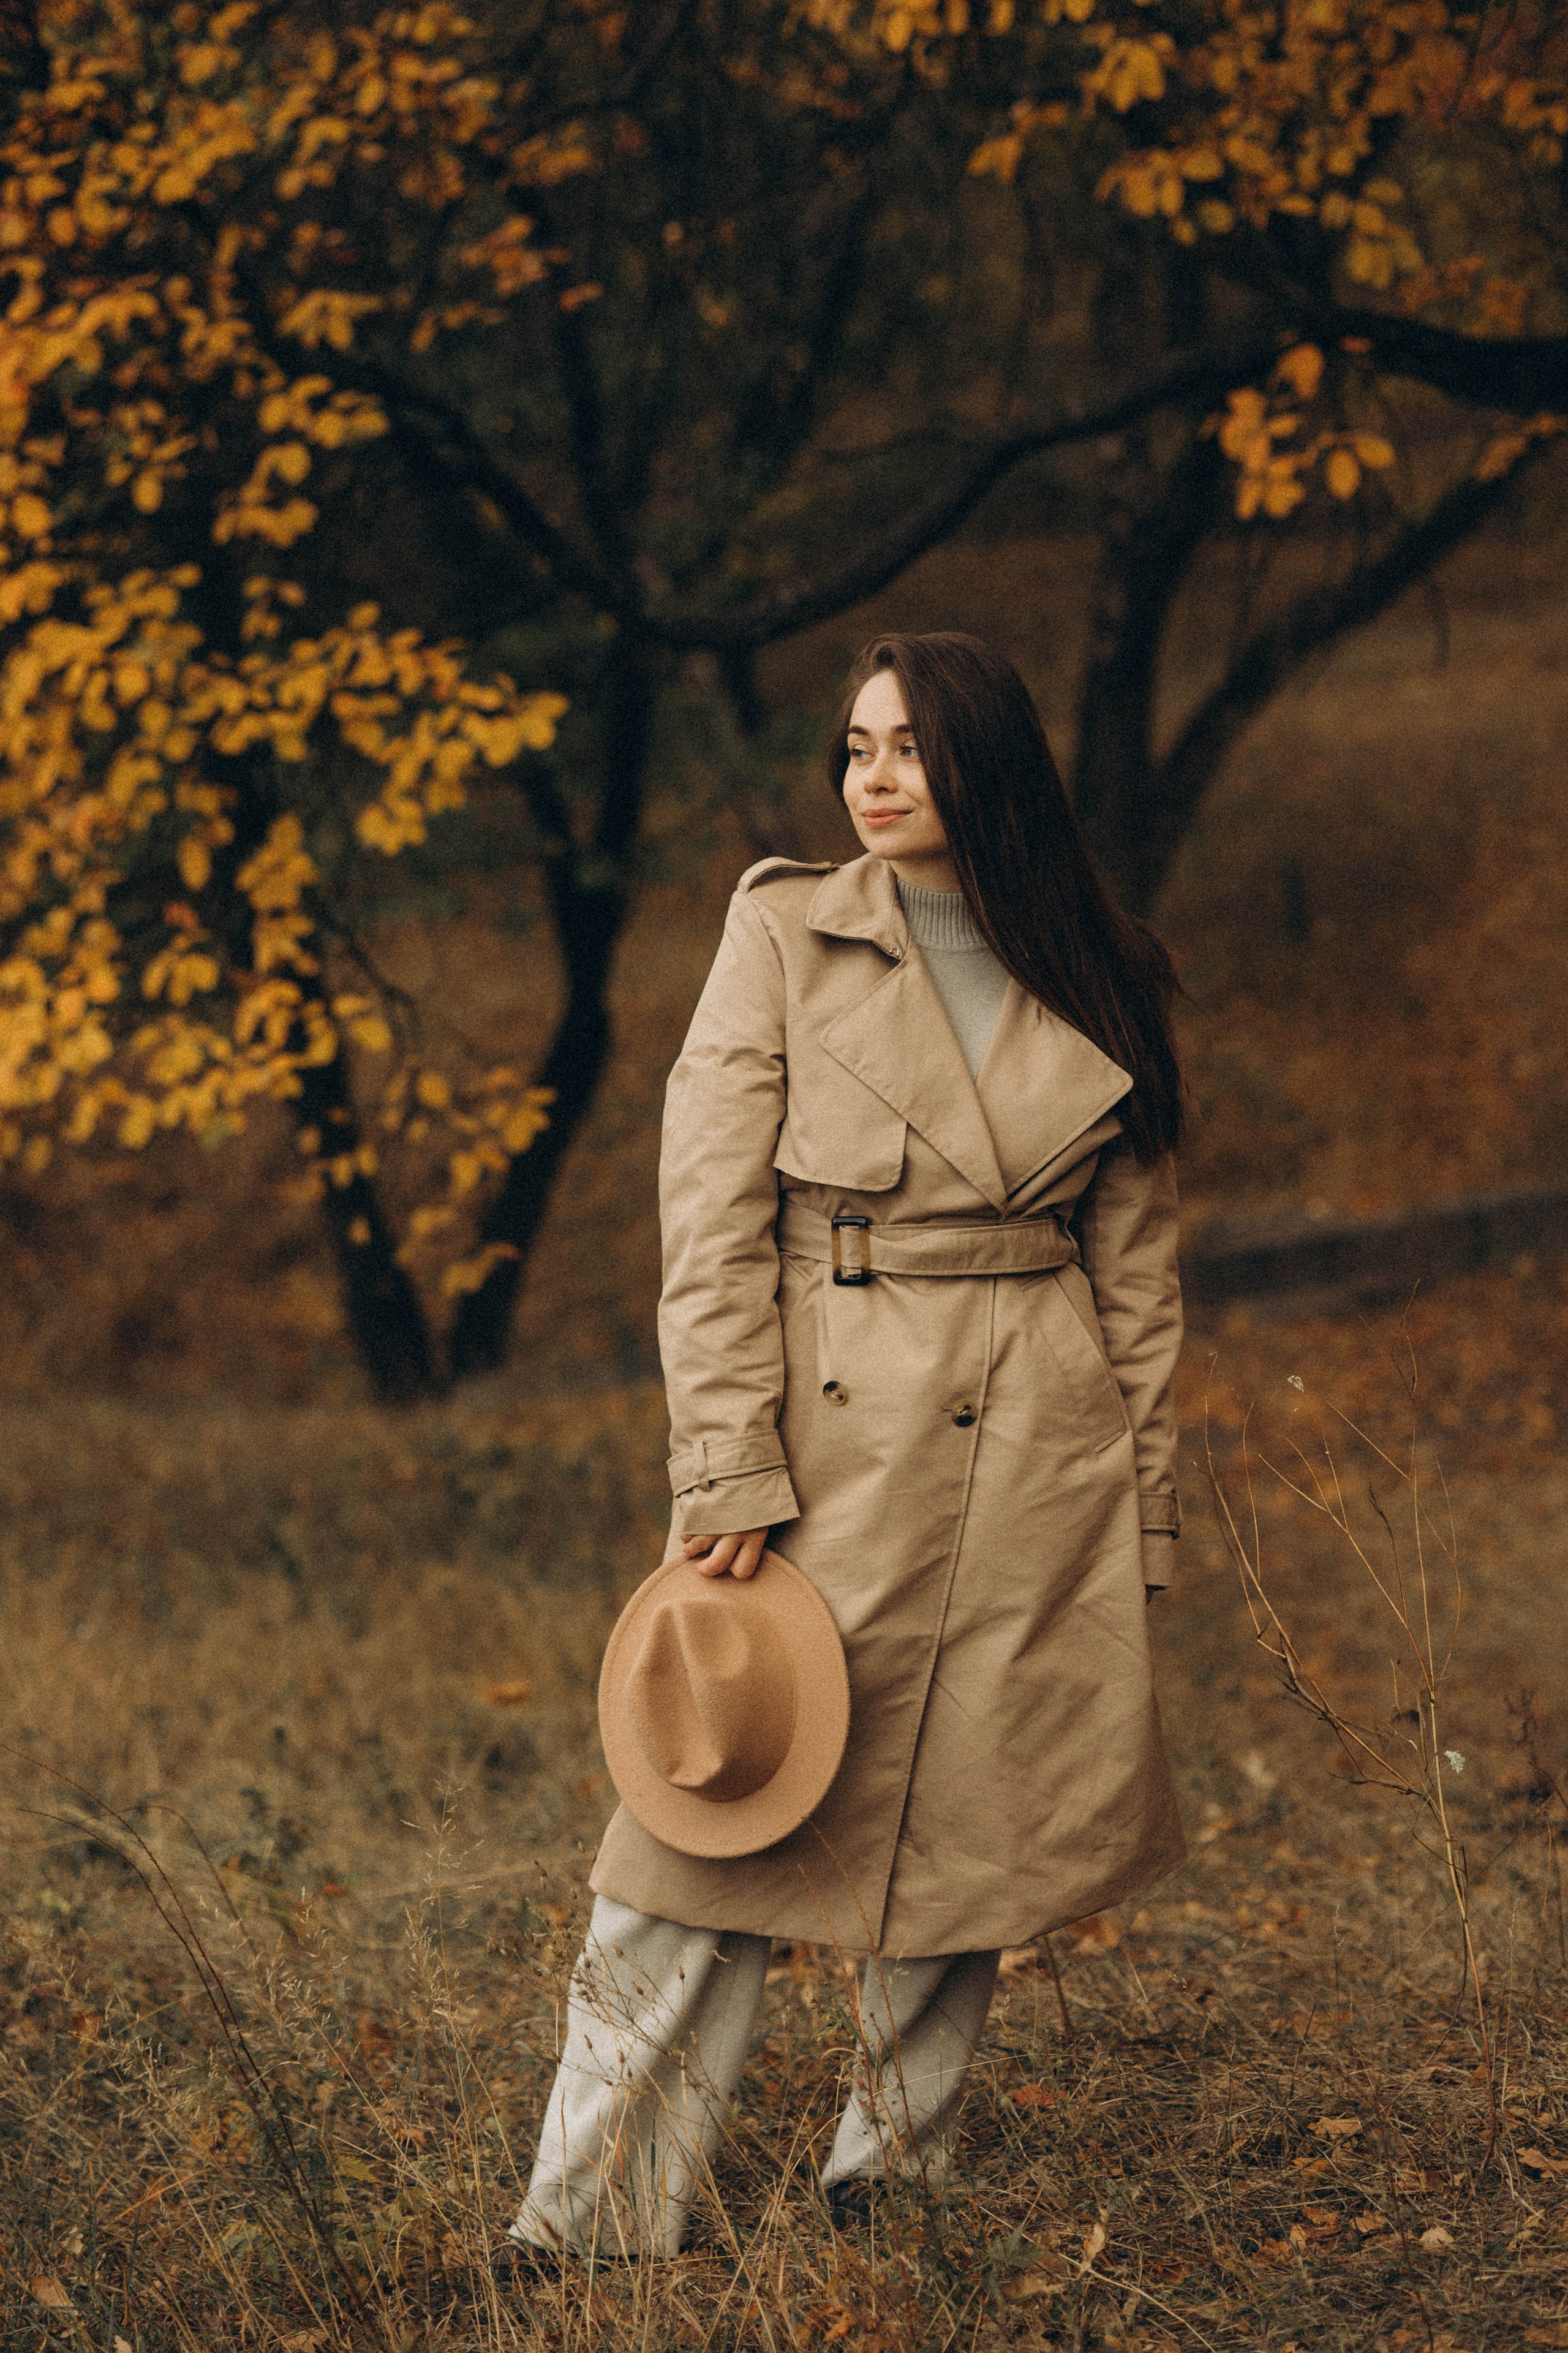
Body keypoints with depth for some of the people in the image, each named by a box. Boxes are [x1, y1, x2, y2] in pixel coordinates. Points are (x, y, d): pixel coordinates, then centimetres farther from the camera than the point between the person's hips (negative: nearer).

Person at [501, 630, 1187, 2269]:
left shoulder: (1096, 984, 8)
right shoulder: (786, 934, 1)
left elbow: (1138, 1267, 12)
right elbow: (712, 1225, -4)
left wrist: (1144, 1502, 9)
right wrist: (730, 1471, -11)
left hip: (1037, 1462, 2)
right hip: (825, 1439, -2)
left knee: (967, 1833, 6)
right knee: (716, 1820, -5)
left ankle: (890, 2172, 22)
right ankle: (591, 2223, 0)